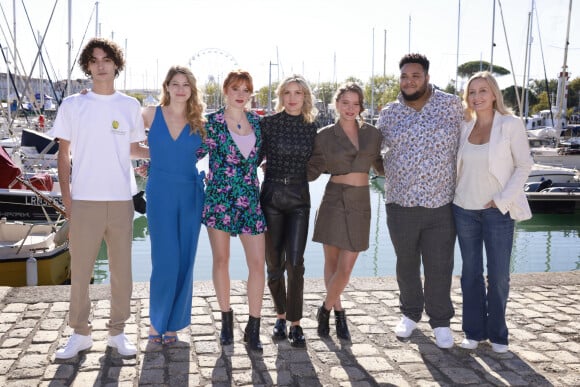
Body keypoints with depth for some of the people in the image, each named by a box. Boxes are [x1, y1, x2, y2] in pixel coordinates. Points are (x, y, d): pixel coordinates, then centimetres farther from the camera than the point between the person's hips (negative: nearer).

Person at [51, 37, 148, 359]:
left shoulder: (130, 106, 7)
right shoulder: (72, 105, 3)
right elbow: (64, 153, 5)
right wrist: (66, 196, -1)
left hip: (121, 200, 1)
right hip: (84, 200, -1)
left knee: (121, 270, 7)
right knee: (80, 271, 5)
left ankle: (117, 332, 21)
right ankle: (80, 333, 20)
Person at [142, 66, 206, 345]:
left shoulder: (199, 122, 6)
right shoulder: (151, 115, 3)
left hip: (191, 195, 2)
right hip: (160, 194, -2)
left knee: (184, 261, 5)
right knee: (166, 260, -6)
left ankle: (172, 323, 19)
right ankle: (156, 322, 13)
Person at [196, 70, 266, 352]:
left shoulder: (257, 121, 10)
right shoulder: (212, 122, -1)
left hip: (250, 198, 3)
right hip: (219, 197, -3)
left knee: (258, 263, -3)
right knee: (221, 260, 6)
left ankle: (253, 328, 6)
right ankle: (226, 320, 23)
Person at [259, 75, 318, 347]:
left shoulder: (311, 127, 6)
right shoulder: (268, 123, -2)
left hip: (299, 197, 1)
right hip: (272, 195, -1)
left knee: (295, 262, -7)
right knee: (274, 263, 6)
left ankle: (295, 323, 5)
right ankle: (281, 316, 26)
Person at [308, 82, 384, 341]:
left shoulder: (372, 133, 7)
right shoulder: (325, 136, 0)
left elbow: (380, 166, 20)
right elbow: (312, 171, 2)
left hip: (360, 204, 2)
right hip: (333, 201, -1)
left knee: (345, 268, -2)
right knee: (332, 263, 7)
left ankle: (326, 309, 22)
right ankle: (338, 312, 29)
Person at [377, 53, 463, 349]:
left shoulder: (451, 105, -1)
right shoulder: (388, 113, 4)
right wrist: (387, 174, 8)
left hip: (441, 204, -2)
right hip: (400, 203, 2)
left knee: (439, 266, 6)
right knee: (406, 263, 15)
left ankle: (440, 321, 25)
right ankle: (410, 313, 36)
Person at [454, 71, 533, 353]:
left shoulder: (511, 124, -6)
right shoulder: (465, 128, 6)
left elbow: (523, 166, -6)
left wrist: (503, 200, -12)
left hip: (498, 211, -3)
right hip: (465, 209, 4)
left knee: (499, 275, 3)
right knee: (471, 272, 9)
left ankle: (497, 333, 19)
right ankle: (474, 331, 20)